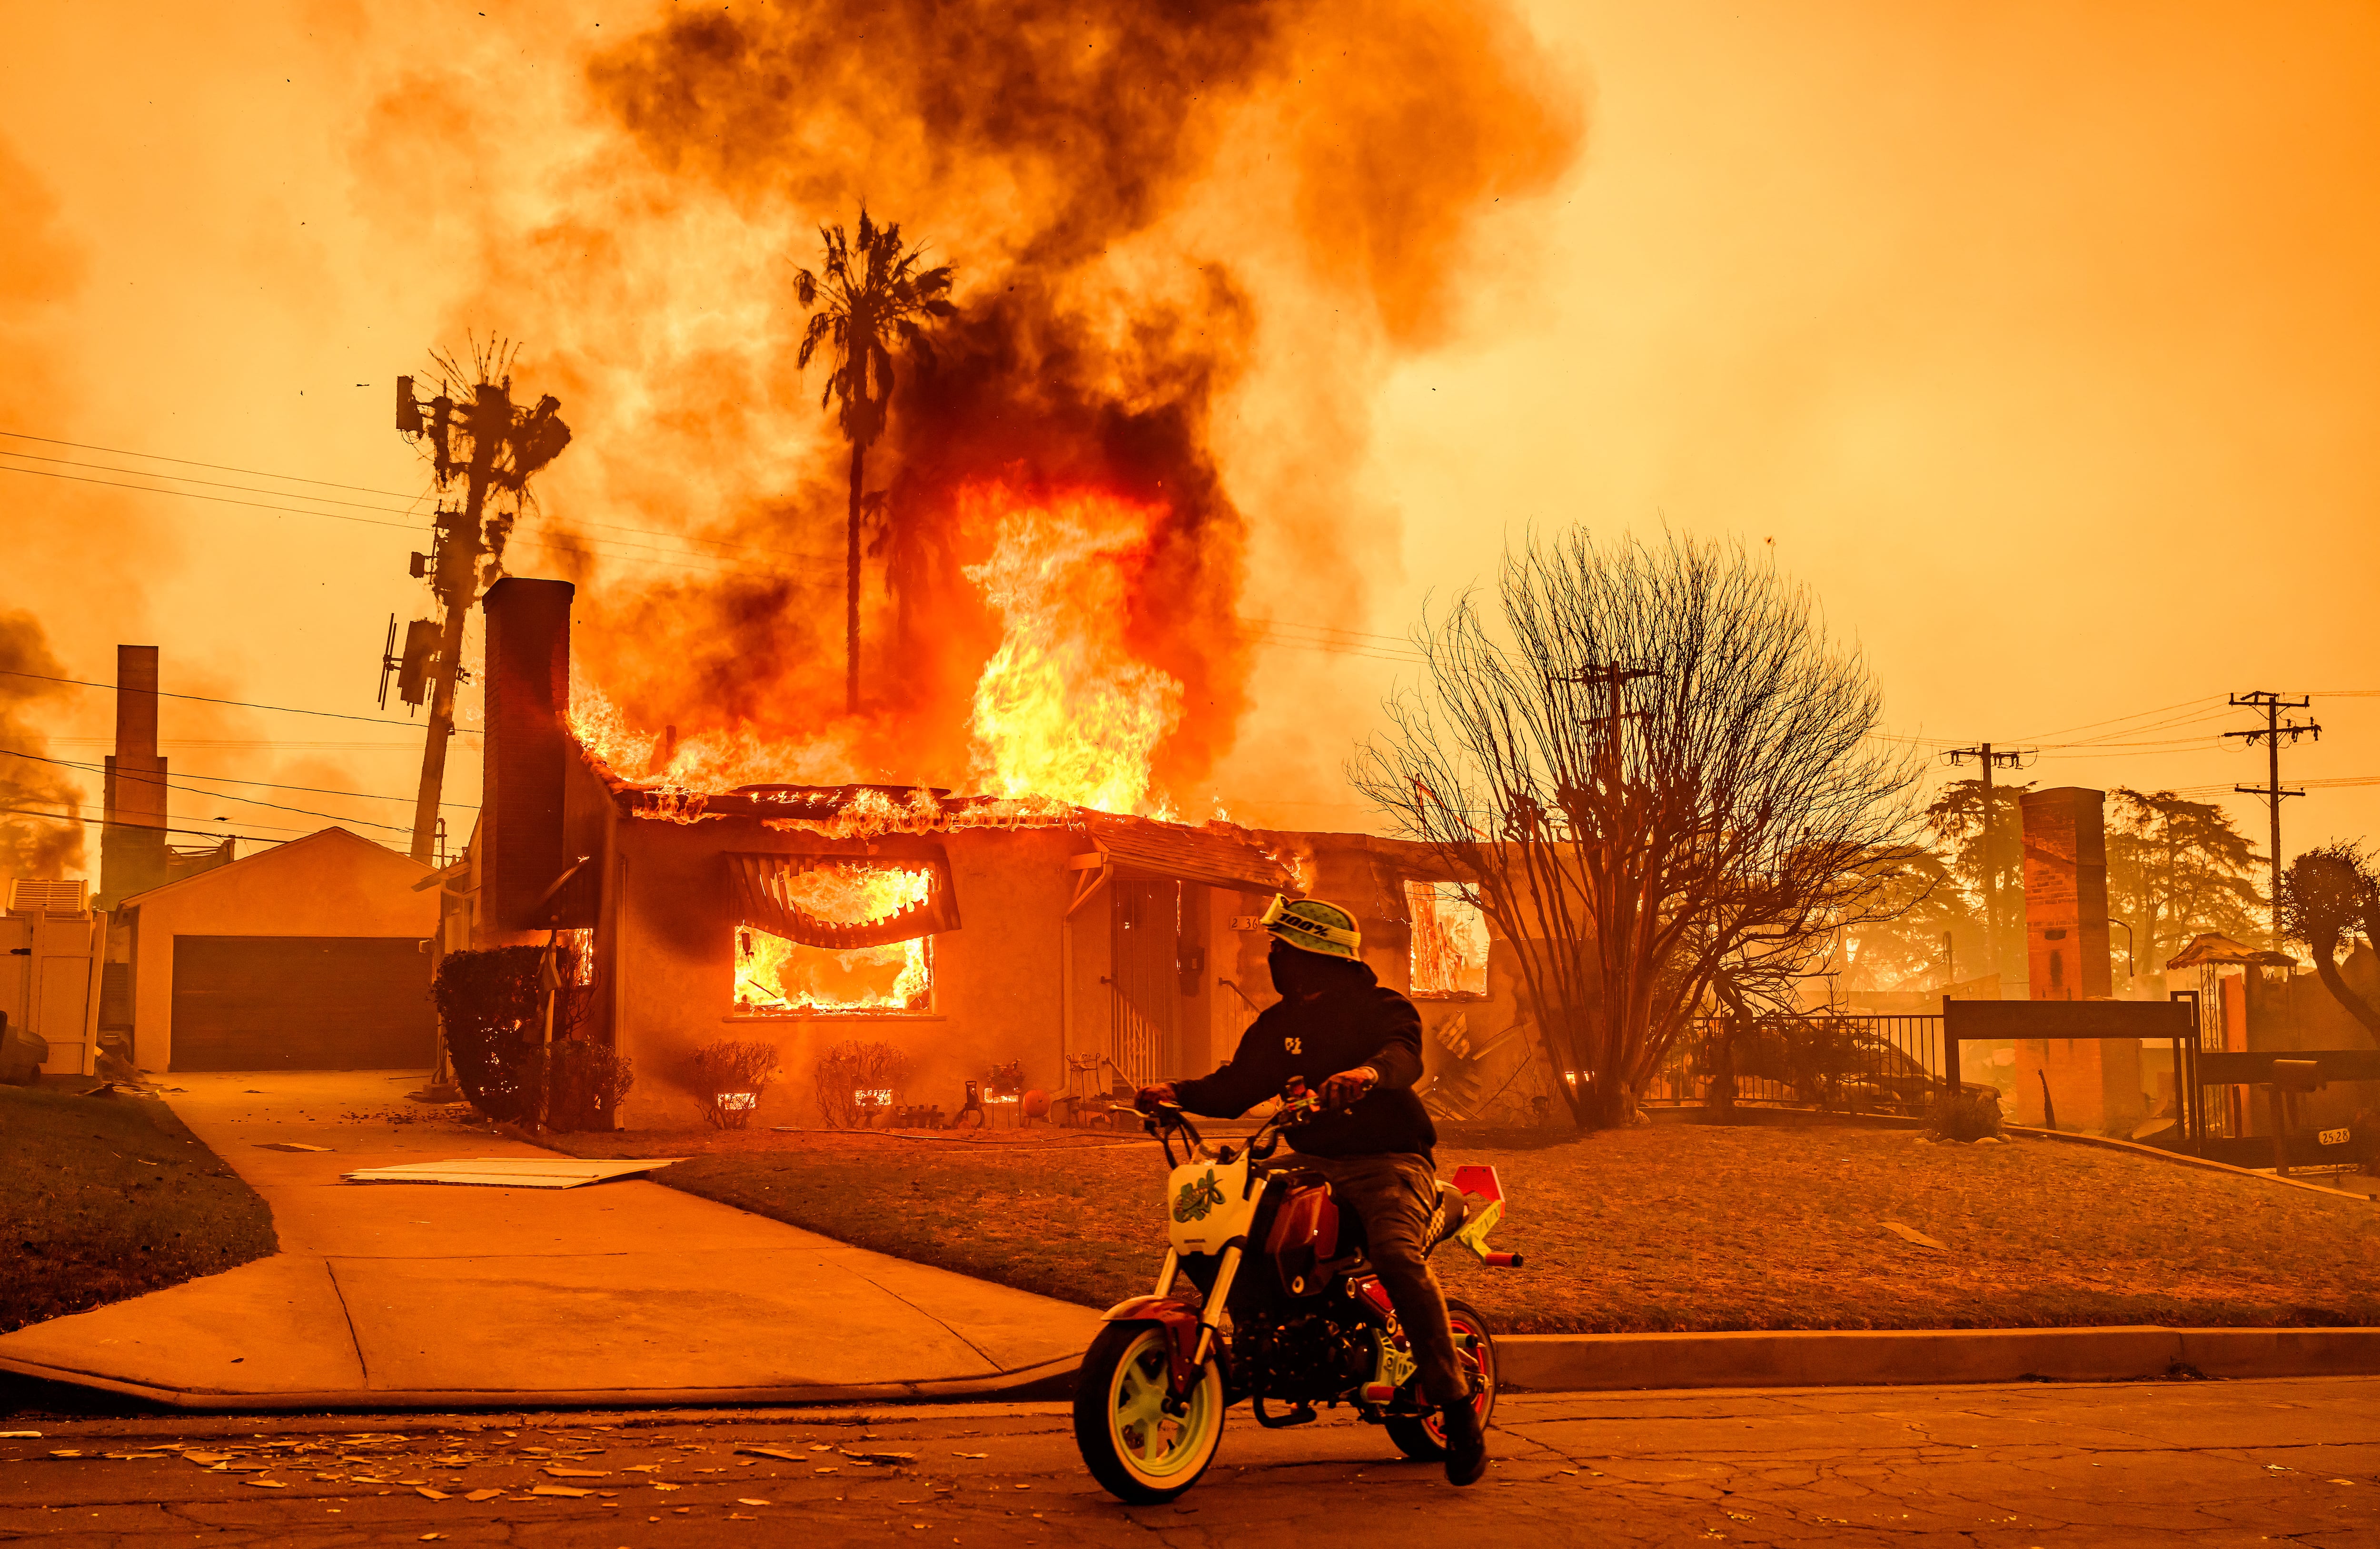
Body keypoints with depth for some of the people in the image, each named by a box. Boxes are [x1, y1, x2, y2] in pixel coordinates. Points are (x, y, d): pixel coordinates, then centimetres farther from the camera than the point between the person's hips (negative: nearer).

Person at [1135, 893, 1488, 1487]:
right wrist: (1178, 1093, -6)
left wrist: (1369, 1071, -46)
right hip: (1313, 1162, 6)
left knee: (1398, 1255, -33)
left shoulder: (1381, 1007, -2)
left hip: (1388, 1160, -6)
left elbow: (1406, 1052, -23)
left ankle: (1458, 1406, -27)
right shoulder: (1277, 1024, 18)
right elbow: (1236, 1087, 13)